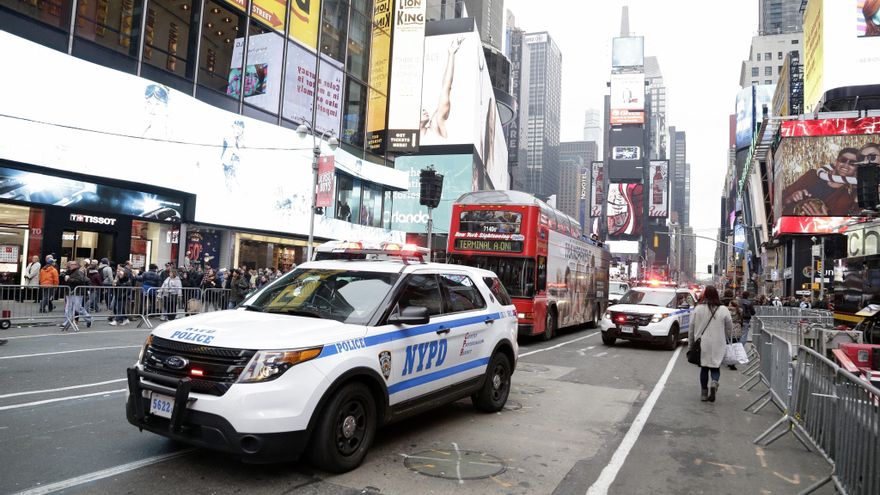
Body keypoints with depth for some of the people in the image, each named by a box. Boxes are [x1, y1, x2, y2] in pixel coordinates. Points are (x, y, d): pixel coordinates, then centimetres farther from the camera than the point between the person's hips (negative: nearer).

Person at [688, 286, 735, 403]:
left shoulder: (698, 309, -4)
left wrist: (691, 343, 10)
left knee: (704, 368, 12)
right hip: (717, 345, -1)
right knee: (715, 367, 10)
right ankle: (714, 382, -18)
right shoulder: (723, 310, -5)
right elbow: (730, 328, 2)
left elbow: (692, 327, 0)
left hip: (702, 344, 1)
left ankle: (704, 393, 14)